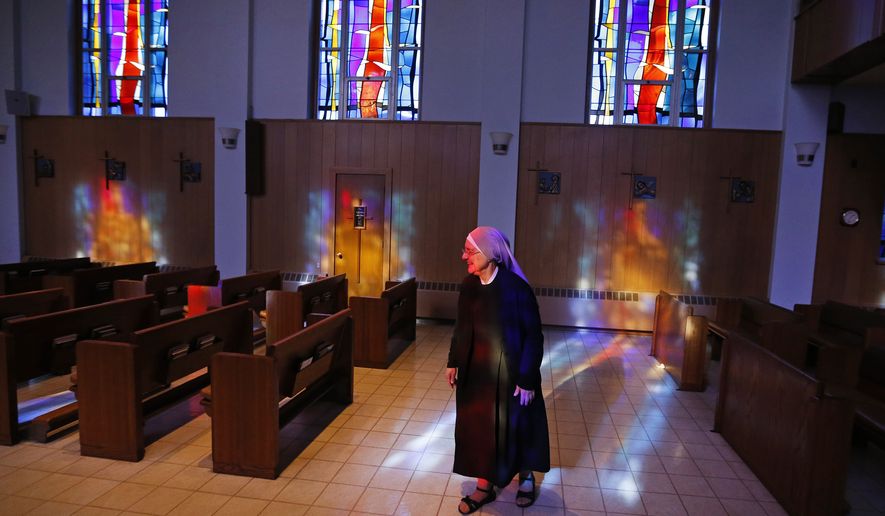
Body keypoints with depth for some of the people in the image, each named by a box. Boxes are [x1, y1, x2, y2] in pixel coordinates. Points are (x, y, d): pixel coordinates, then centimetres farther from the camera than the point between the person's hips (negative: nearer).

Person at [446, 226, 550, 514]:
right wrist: (453, 362, 12)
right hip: (475, 369, 5)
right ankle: (484, 486, 32)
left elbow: (533, 336, -16)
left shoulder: (515, 288, -21)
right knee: (477, 425, 13)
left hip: (509, 371, -5)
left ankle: (526, 477, 41)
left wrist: (527, 379, -15)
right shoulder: (468, 285, -4)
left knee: (514, 425, 13)